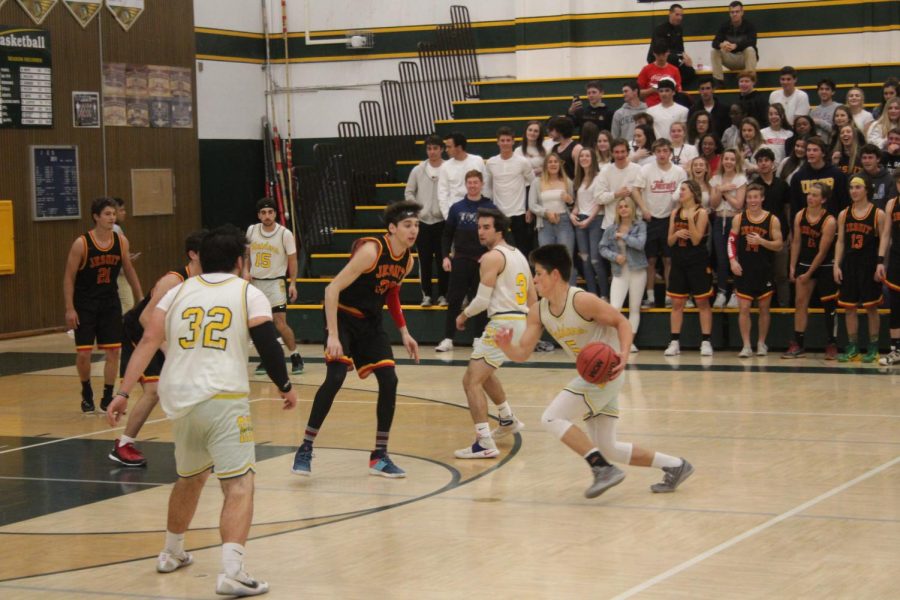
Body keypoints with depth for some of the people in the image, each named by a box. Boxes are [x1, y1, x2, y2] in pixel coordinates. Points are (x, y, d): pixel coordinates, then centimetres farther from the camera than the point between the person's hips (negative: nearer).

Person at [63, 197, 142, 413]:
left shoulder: (121, 241, -4)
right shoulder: (81, 244, -16)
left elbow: (129, 270, 10)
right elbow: (69, 277, -11)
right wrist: (70, 309, -15)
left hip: (110, 302, 4)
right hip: (85, 304, -4)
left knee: (113, 351, 0)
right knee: (83, 353, -3)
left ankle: (107, 397, 12)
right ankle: (87, 394, 20)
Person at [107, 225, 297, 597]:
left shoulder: (177, 293, 12)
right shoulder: (249, 294, 3)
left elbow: (148, 342, 4)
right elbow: (269, 346, -3)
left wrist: (123, 393, 2)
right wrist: (285, 386, 13)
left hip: (179, 401, 5)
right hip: (224, 401, -5)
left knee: (189, 478, 27)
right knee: (239, 485, -8)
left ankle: (172, 553, 43)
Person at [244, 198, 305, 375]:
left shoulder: (285, 234, -10)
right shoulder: (252, 230, 1)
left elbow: (292, 260, -4)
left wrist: (293, 284, -10)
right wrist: (246, 271, -1)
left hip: (275, 282, -4)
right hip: (255, 282, 4)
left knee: (280, 323, -11)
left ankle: (296, 357, 2)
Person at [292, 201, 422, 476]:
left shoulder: (407, 260, -1)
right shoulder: (371, 250, -24)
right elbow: (332, 288, -25)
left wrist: (404, 333, 12)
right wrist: (333, 336, -29)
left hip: (370, 322, 7)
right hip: (343, 317, -7)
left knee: (389, 380, -3)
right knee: (336, 376, -21)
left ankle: (379, 456, 8)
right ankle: (305, 450, -11)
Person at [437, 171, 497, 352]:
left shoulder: (490, 208, 1)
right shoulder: (457, 208, 5)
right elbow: (447, 235, 8)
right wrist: (445, 256, -3)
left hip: (482, 261, -1)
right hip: (460, 260, 1)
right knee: (454, 300, -2)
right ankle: (448, 339, 1)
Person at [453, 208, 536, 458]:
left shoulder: (492, 257, -10)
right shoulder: (518, 255, 18)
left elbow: (482, 299, -15)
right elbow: (533, 299, 22)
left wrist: (464, 315, 3)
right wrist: (529, 330, 33)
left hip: (503, 323, -10)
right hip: (521, 321, 10)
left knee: (471, 381, -12)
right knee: (483, 372, 32)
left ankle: (485, 444, -22)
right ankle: (508, 420, 44)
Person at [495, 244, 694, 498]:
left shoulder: (582, 300, -19)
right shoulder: (538, 312, 2)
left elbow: (621, 322, -13)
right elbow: (522, 353, 1)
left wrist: (624, 354, -29)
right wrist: (506, 347, -21)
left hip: (606, 372, -9)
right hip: (590, 376, 9)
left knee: (551, 418, -17)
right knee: (608, 449, 12)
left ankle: (603, 469, -16)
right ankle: (675, 466, 24)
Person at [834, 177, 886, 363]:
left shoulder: (878, 214, -3)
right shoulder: (844, 214, 8)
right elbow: (840, 242, 9)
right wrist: (837, 265, 1)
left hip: (870, 265, -4)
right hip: (849, 265, 4)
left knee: (871, 307, 0)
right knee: (849, 307, 4)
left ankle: (873, 348, 7)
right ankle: (852, 347, 12)